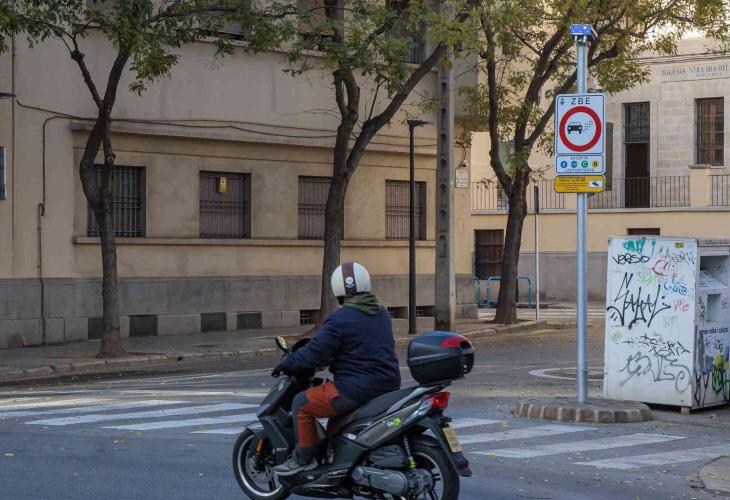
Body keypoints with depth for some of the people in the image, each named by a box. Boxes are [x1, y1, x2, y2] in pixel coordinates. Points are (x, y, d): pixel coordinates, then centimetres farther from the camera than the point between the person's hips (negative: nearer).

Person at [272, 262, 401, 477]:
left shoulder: (339, 320, -15)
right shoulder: (382, 314, 11)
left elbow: (314, 354, -13)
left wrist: (286, 364, 3)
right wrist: (334, 362, 34)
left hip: (357, 390, -8)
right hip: (388, 386, 9)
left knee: (302, 403, 4)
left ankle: (304, 458, 8)